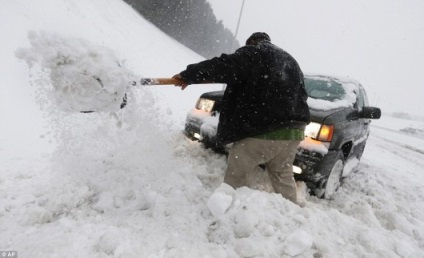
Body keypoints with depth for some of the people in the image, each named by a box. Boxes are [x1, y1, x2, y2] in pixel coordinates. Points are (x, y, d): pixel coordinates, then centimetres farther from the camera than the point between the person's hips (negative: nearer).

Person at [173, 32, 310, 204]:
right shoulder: (289, 60, 27)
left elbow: (225, 67, -12)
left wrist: (189, 74, -5)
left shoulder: (254, 53, 1)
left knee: (238, 176, -1)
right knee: (283, 175, 22)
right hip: (292, 131, 9)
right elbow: (299, 94, 29)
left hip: (265, 129, -8)